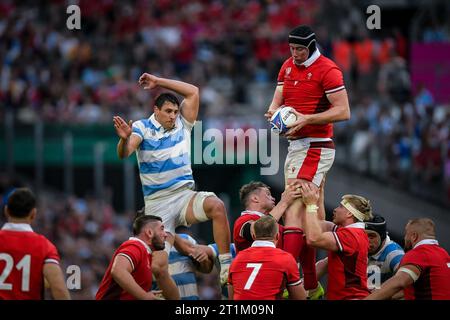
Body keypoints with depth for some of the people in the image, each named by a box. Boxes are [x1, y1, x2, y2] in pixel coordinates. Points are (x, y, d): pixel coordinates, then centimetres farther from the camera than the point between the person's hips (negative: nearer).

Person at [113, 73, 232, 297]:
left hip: (185, 196, 1)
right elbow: (123, 154, -17)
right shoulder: (142, 128, 0)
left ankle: (226, 266, -28)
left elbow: (193, 92, 2)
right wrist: (125, 138, -40)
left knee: (216, 205, -33)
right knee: (158, 267, -13)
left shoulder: (182, 125, 8)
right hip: (157, 204, -1)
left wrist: (158, 82, -2)